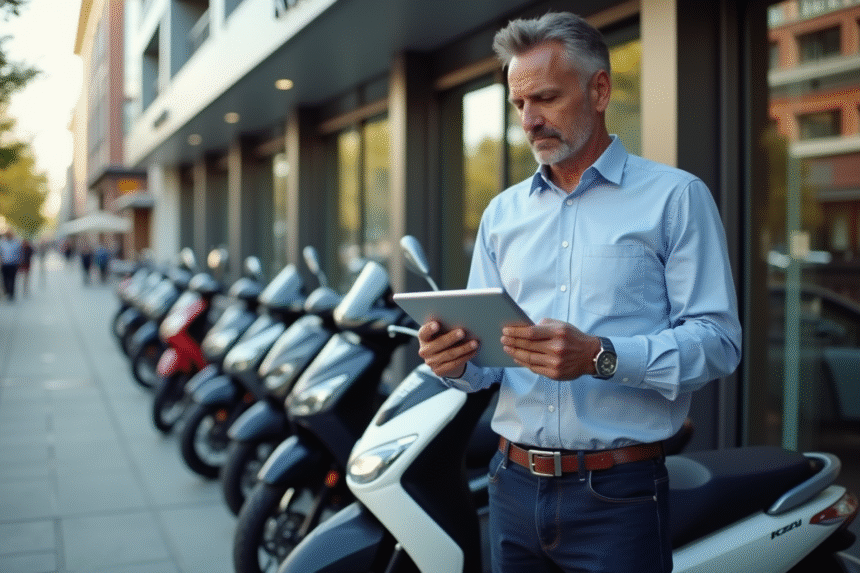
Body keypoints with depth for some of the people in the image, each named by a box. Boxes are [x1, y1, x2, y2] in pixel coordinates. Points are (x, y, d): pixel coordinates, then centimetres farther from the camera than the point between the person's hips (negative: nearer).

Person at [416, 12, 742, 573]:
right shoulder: (503, 213, 12)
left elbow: (718, 339, -10)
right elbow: (484, 346, 12)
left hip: (618, 491, -4)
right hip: (515, 485, 5)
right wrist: (458, 361, -11)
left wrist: (601, 358, -24)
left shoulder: (676, 197, -2)